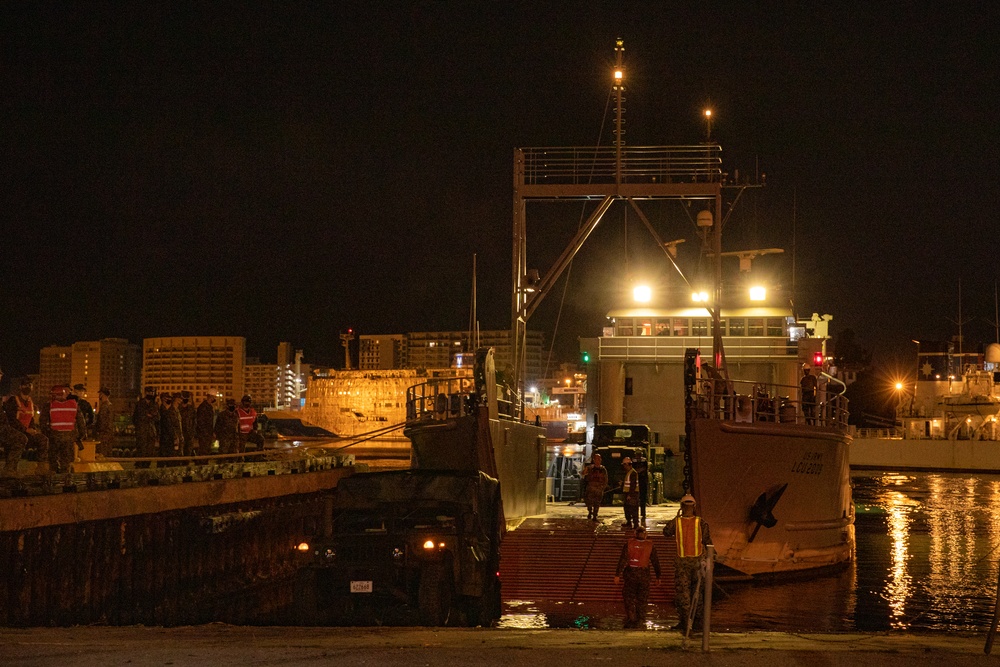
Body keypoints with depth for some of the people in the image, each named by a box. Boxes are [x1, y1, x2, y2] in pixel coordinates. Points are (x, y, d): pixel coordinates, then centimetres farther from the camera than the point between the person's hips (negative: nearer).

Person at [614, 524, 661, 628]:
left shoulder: (629, 544, -4)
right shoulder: (650, 545, -1)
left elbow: (622, 559, -7)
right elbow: (655, 561, 2)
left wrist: (617, 575, -5)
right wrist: (658, 576, 11)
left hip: (630, 573, -1)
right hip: (644, 574, 1)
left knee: (629, 597, 8)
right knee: (642, 600, 9)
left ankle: (630, 619, 1)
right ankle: (640, 621, 9)